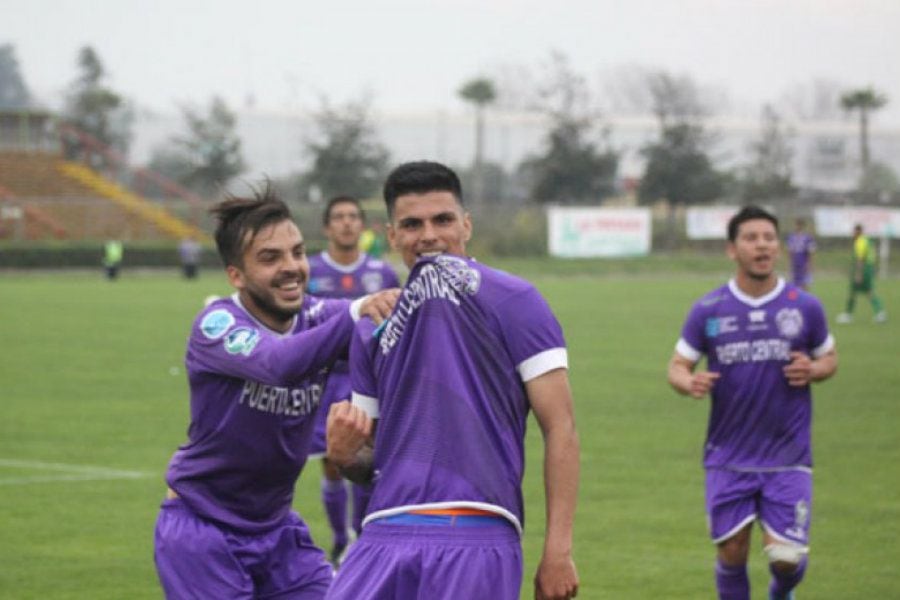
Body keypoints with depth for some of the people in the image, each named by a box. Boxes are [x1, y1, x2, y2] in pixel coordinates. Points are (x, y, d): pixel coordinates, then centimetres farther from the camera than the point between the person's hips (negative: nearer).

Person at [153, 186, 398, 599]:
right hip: (201, 530, -5)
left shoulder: (316, 317, -4)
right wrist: (356, 313, -50)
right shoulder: (216, 324, -20)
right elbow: (278, 363, -39)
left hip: (274, 528, 5)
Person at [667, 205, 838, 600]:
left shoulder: (805, 307, 0)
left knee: (786, 556, -7)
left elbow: (829, 357, 14)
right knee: (731, 553, 0)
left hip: (787, 458, 0)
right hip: (728, 459, 0)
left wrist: (813, 370, -10)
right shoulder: (708, 311, -1)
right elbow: (677, 365, 5)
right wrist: (689, 382, -19)